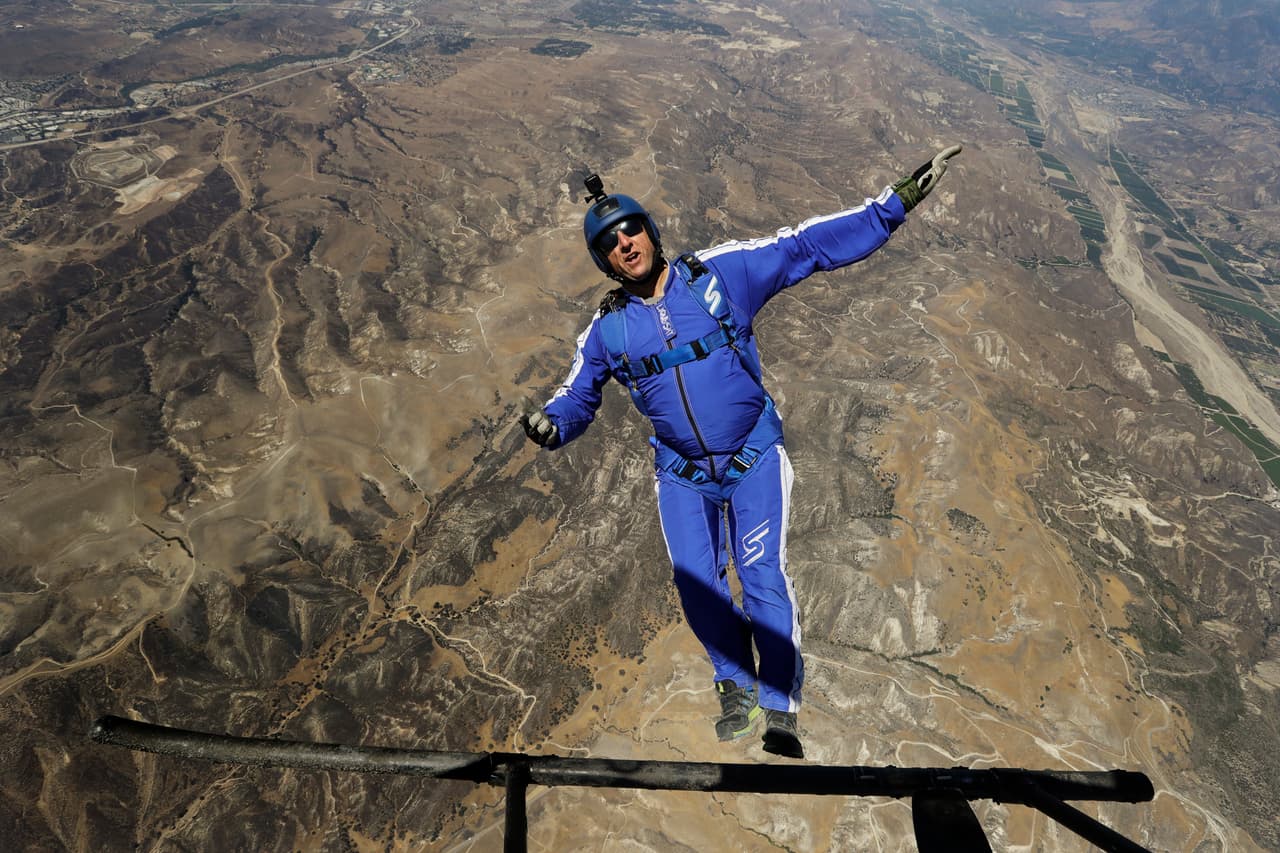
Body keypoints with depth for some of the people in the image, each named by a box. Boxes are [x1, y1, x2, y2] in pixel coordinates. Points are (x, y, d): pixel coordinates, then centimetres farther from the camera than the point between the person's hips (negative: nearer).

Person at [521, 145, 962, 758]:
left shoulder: (720, 273, -9)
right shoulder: (607, 330, -3)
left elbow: (808, 247, -8)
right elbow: (577, 398, 7)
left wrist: (894, 203, -12)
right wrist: (550, 426, -16)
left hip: (754, 459, -2)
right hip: (681, 474, 3)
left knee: (763, 578, -8)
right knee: (695, 584, 2)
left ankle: (780, 708, 14)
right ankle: (735, 684, 32)